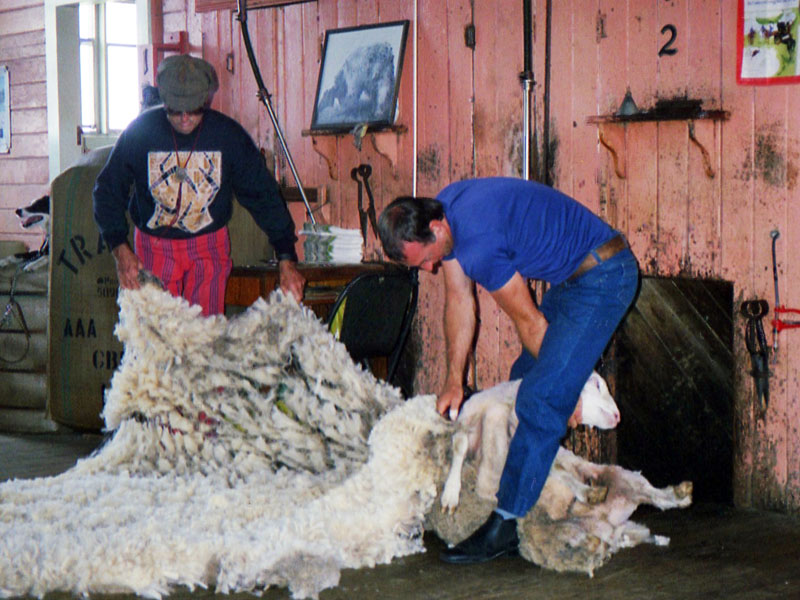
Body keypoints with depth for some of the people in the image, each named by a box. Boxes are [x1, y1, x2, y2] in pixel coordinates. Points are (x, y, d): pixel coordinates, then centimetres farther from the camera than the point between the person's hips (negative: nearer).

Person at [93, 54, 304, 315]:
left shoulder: (228, 134, -11)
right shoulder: (140, 131, -12)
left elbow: (263, 196, -4)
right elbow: (107, 191, -2)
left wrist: (286, 258, -10)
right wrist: (120, 249, -15)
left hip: (209, 246, 0)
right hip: (154, 245, 0)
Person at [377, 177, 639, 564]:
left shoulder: (478, 242, -28)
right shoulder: (442, 211, 0)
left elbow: (530, 322, -16)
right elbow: (459, 299, 10)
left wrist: (562, 384, -2)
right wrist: (454, 381, 10)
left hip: (603, 277, -10)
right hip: (572, 278, 10)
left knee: (540, 399, -14)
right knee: (526, 378, 14)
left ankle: (505, 526, -11)